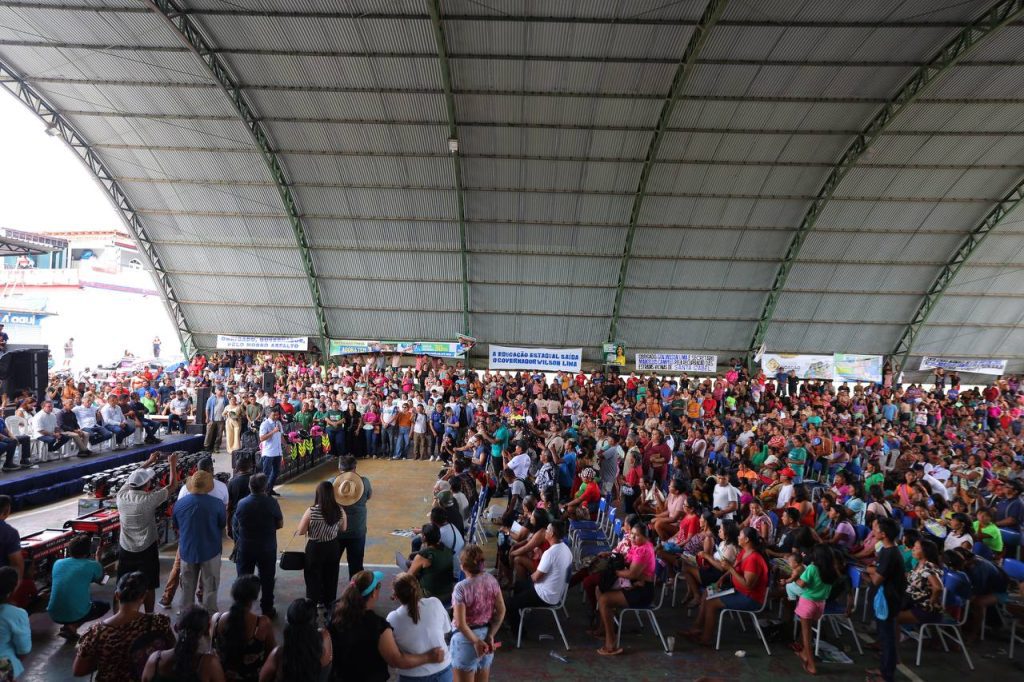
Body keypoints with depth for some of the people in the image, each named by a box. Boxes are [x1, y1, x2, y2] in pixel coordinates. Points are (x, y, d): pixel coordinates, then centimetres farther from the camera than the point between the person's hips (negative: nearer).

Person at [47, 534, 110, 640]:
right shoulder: (92, 565, -8)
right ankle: (73, 626, 0)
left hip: (54, 615, 6)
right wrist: (98, 557, 26)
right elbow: (99, 579, 17)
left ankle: (67, 625, 10)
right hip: (76, 615, -6)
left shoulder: (58, 563, 4)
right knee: (105, 605, 23)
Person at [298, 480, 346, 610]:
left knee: (314, 577, 17)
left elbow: (300, 531, -12)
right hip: (333, 547, 3)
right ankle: (329, 603, 37)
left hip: (315, 548, -3)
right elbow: (343, 529, 2)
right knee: (331, 577, 22)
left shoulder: (311, 511, -23)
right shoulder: (340, 510, -13)